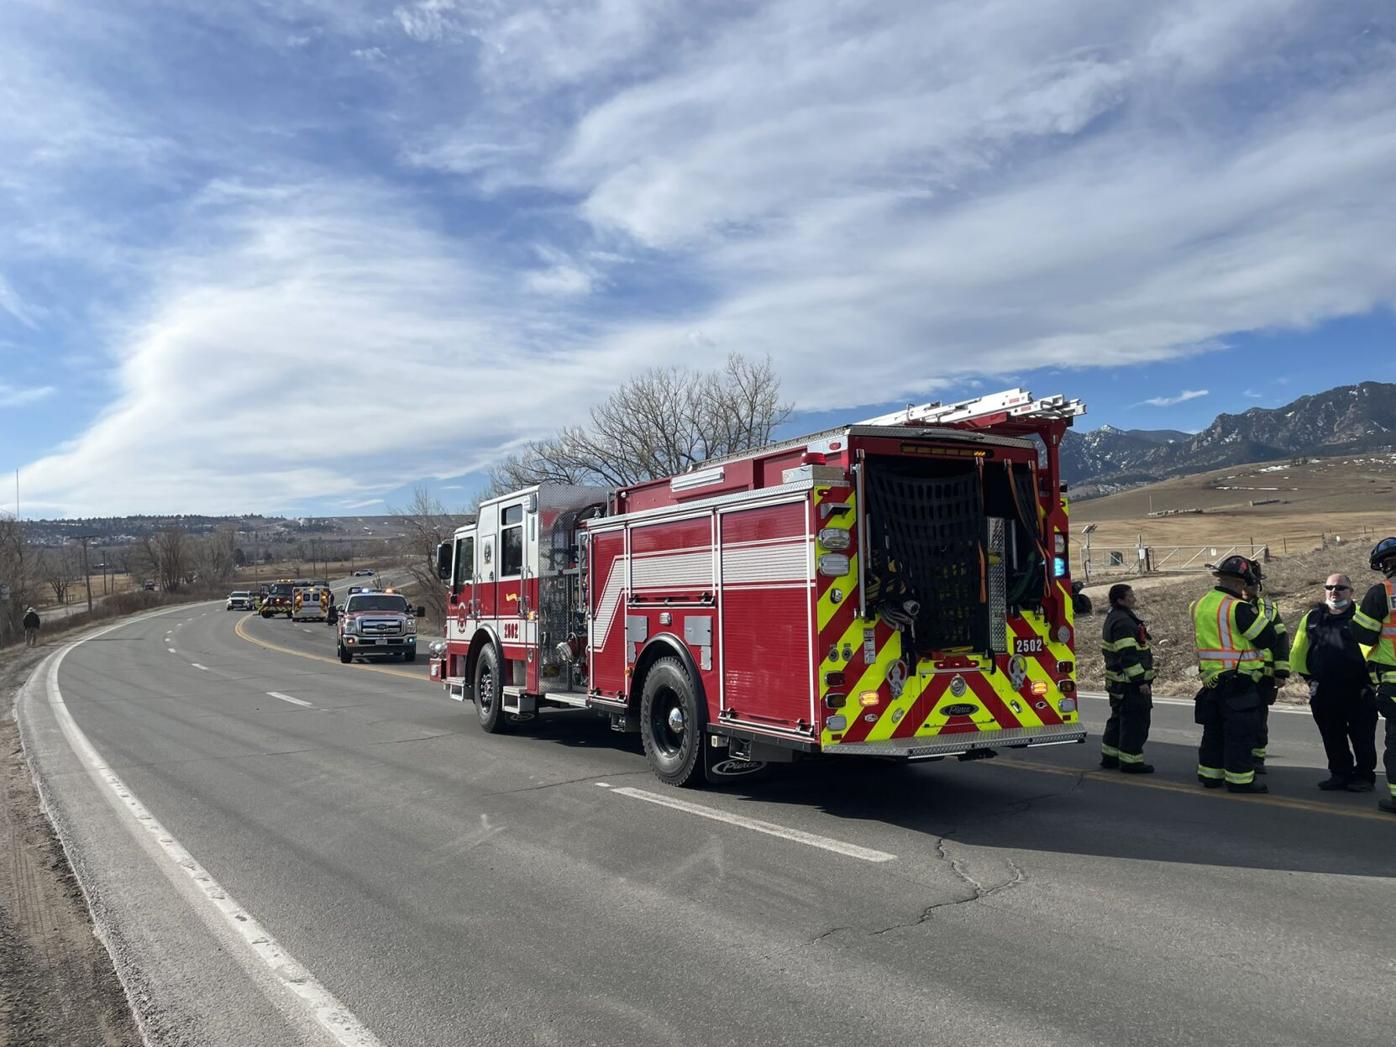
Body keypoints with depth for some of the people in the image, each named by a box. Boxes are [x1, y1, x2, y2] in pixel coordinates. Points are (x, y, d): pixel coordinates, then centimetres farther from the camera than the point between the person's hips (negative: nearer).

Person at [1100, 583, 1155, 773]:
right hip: (1130, 683, -11)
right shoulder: (1123, 622, -20)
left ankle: (1109, 756, 26)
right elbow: (1128, 655, -25)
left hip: (1118, 682, 11)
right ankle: (1130, 762, 2)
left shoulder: (1114, 618, 14)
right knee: (1135, 722, -3)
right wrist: (1141, 681, -22)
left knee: (1119, 718, 19)